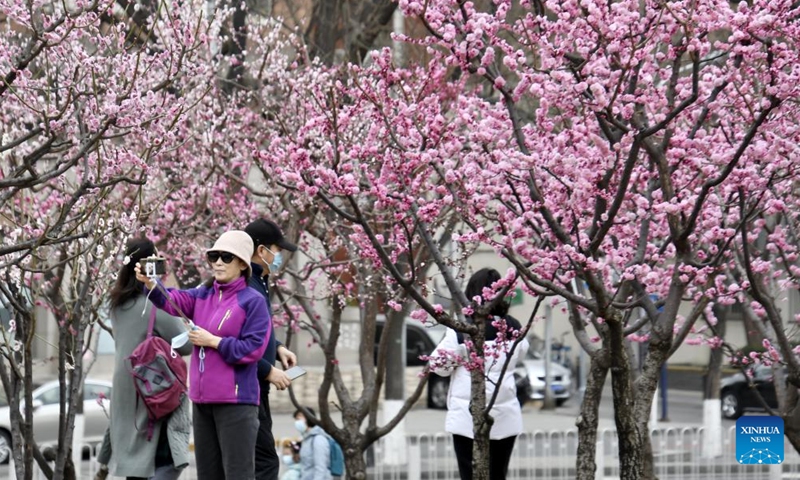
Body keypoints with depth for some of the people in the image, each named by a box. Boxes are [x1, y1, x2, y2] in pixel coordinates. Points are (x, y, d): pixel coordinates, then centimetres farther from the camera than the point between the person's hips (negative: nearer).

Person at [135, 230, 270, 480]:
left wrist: (212, 341, -12)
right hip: (203, 399, 7)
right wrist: (149, 284, -25)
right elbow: (173, 301, -7)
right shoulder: (202, 296, 11)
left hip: (236, 400, -7)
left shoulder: (253, 301, -7)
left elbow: (252, 349, -13)